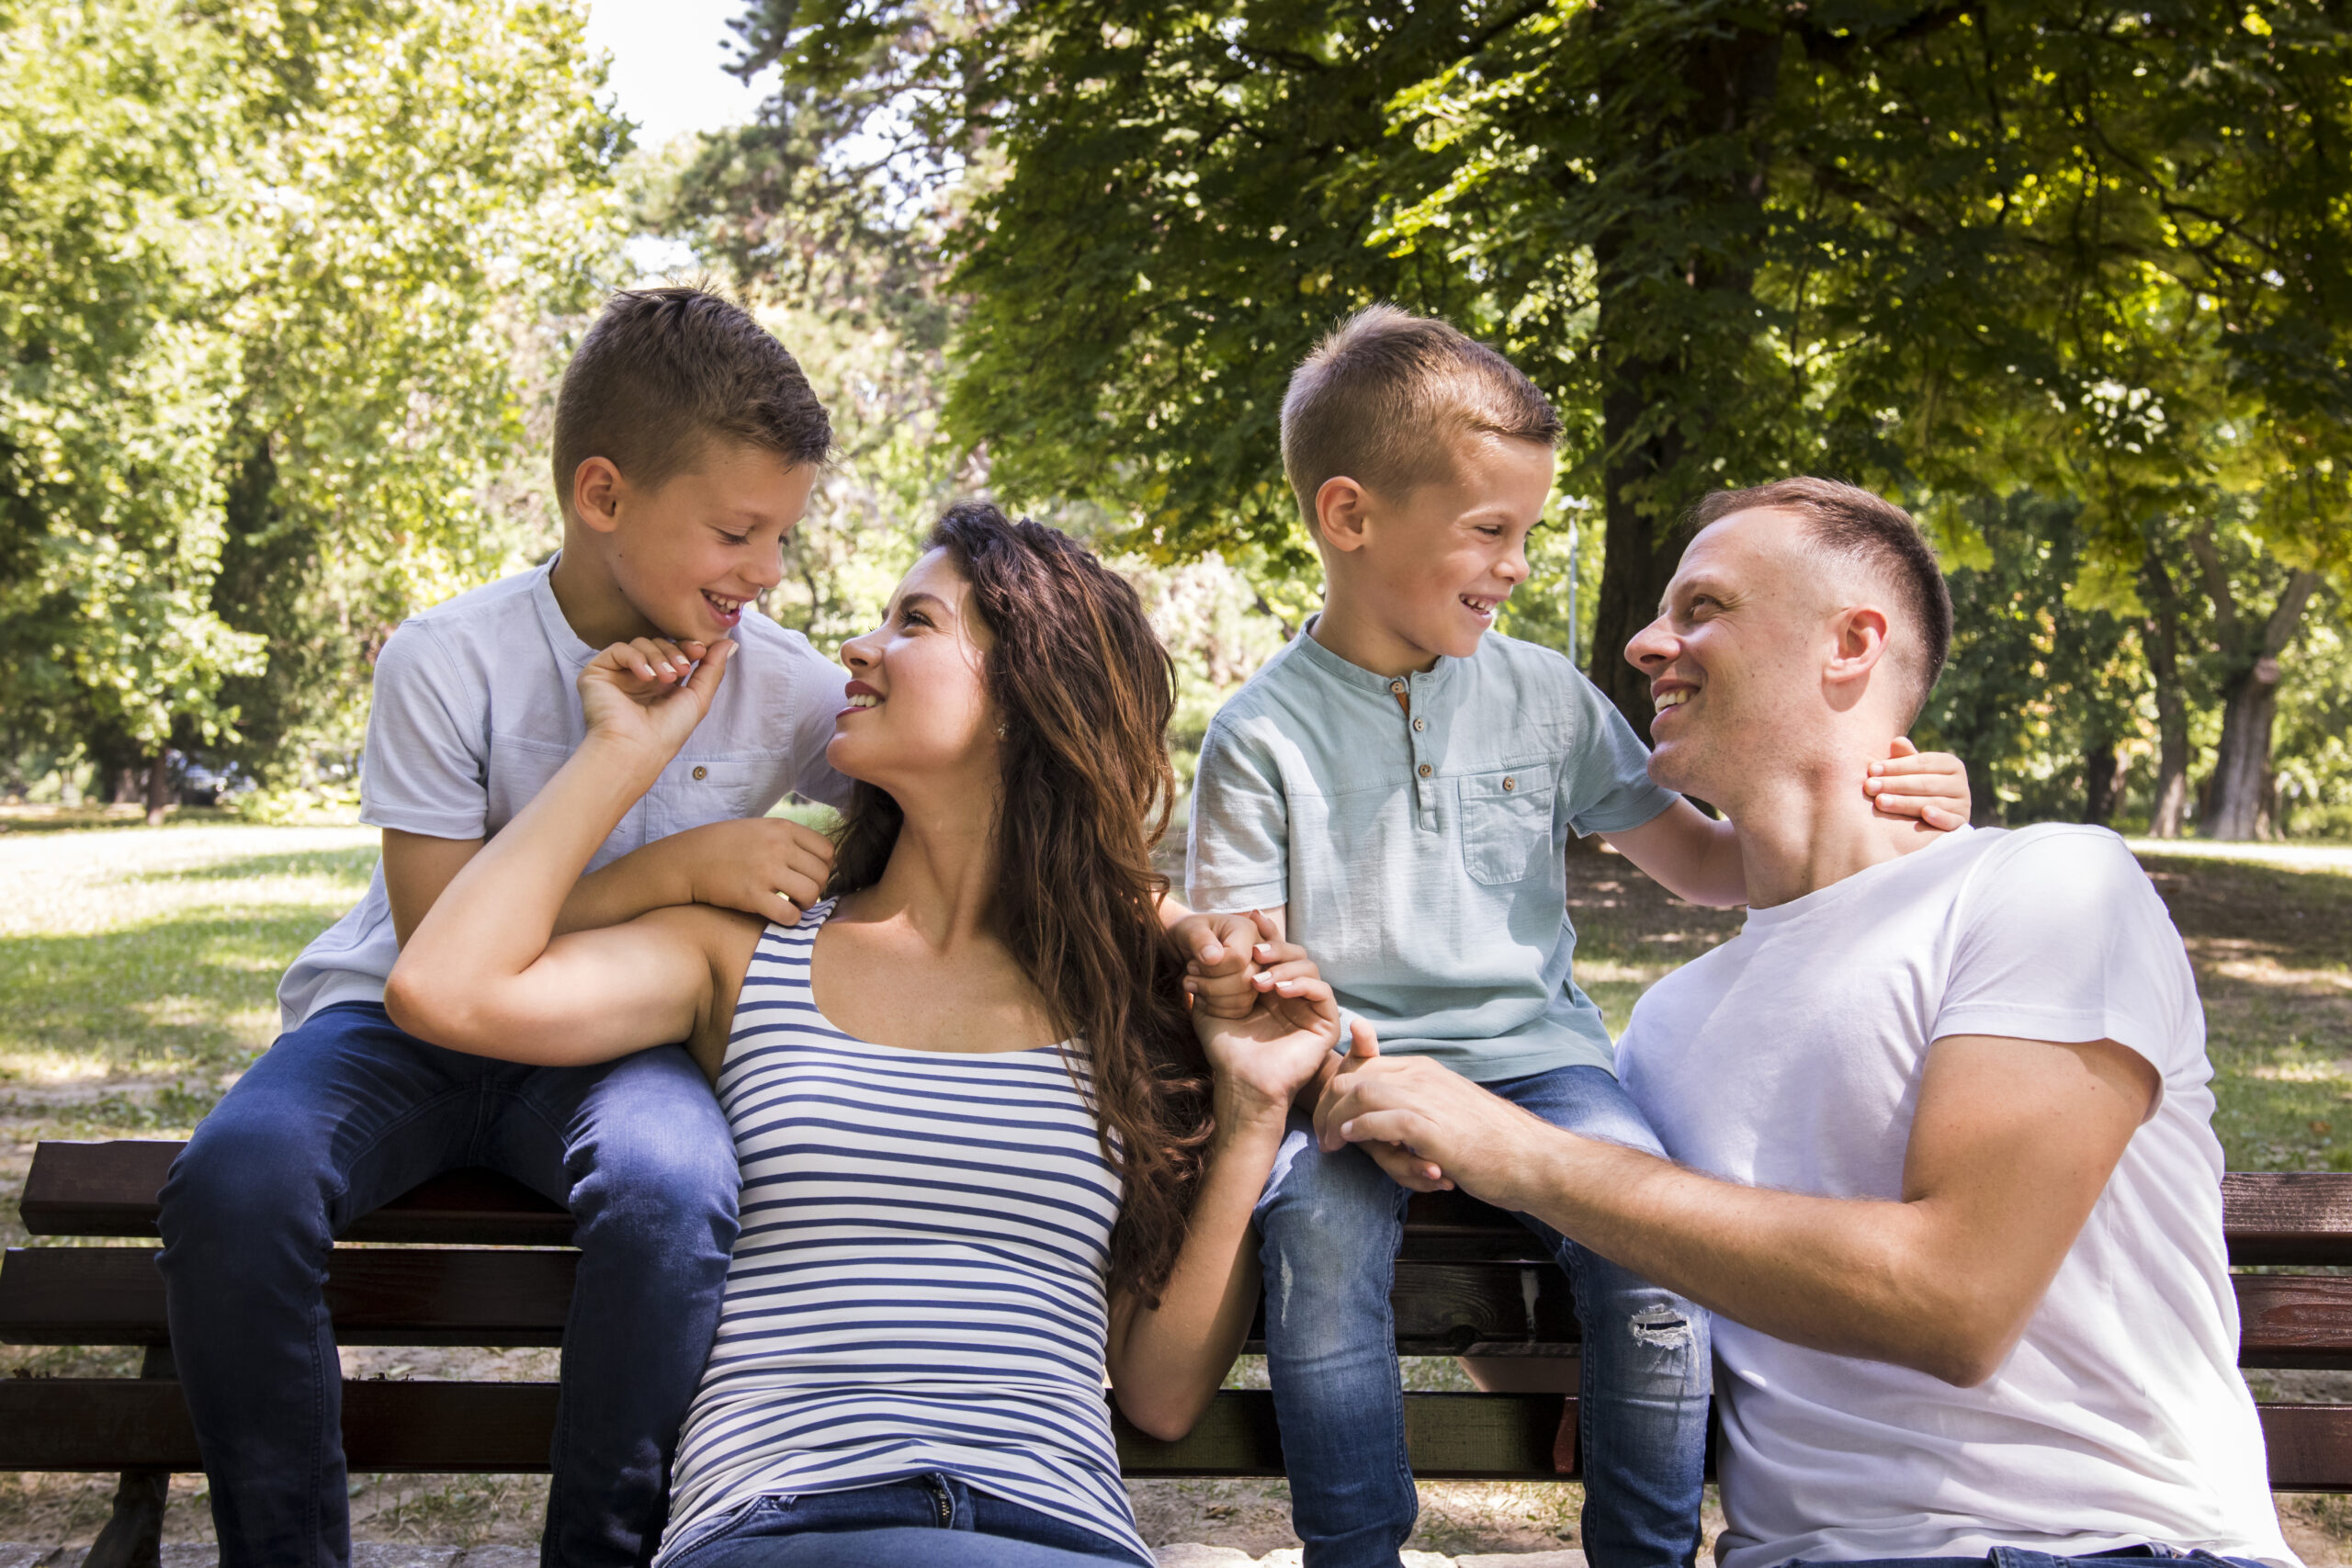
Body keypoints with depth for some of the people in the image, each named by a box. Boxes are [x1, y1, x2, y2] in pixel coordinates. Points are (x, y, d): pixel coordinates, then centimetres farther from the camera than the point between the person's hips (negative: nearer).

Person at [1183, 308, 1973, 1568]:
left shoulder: (1540, 696, 7)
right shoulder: (1263, 733, -1)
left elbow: (1702, 864, 12)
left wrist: (1861, 822, -7)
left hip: (1532, 1052, 2)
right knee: (1321, 1231, -32)